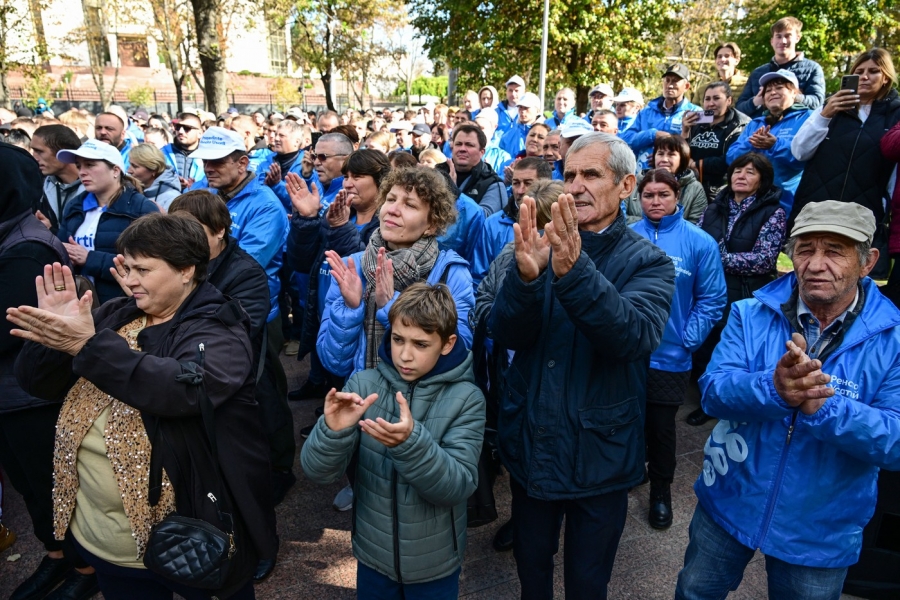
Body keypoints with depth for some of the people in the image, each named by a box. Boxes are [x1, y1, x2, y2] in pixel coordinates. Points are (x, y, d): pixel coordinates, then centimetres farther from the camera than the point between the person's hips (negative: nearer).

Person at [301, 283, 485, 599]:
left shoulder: (465, 398, -15)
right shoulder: (364, 384, -11)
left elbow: (458, 487, -23)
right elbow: (318, 471, -13)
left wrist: (411, 442, -40)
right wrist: (333, 431, -34)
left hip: (434, 563, -1)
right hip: (372, 555, 2)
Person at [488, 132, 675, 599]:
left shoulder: (648, 262, -8)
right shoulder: (544, 247, -2)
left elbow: (636, 336, -29)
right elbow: (505, 334, -15)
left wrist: (573, 270, -44)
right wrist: (526, 275, -35)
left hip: (599, 455, -2)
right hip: (530, 447, 2)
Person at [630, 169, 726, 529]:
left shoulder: (700, 243, -7)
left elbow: (711, 300, -5)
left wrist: (687, 340, -11)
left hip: (669, 356, -2)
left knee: (661, 428, 13)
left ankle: (661, 491, 34)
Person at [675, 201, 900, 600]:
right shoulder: (751, 315, -9)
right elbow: (712, 390, -18)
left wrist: (823, 406, -36)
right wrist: (772, 389, -37)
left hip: (820, 532, -1)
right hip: (728, 504, 1)